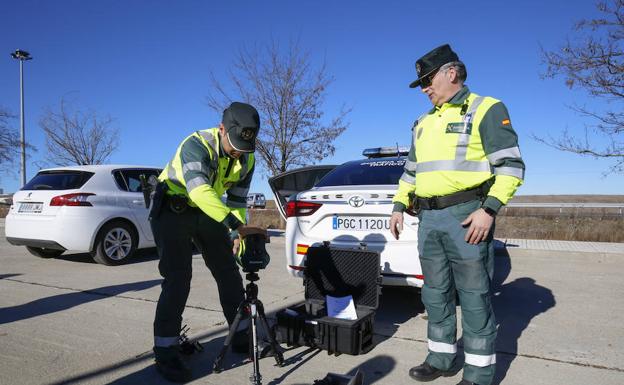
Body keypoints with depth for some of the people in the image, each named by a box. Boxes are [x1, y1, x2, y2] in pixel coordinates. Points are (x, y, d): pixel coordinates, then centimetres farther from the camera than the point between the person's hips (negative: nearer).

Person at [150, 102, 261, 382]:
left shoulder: (246, 158, -8)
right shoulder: (196, 145, -29)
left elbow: (237, 200, 3)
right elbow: (199, 191, -46)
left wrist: (237, 235, -4)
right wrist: (238, 226, -52)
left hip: (206, 212, 6)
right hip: (173, 209, -6)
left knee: (229, 272, 5)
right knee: (178, 279, -15)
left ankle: (242, 336, 19)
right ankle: (165, 352, -1)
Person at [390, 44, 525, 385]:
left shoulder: (487, 110, -2)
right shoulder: (424, 123, 19)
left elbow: (510, 165, -8)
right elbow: (411, 171, 22)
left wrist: (488, 210, -18)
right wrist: (399, 206, 12)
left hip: (466, 216, -7)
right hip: (428, 218, 7)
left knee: (474, 298, -1)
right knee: (435, 296, 13)